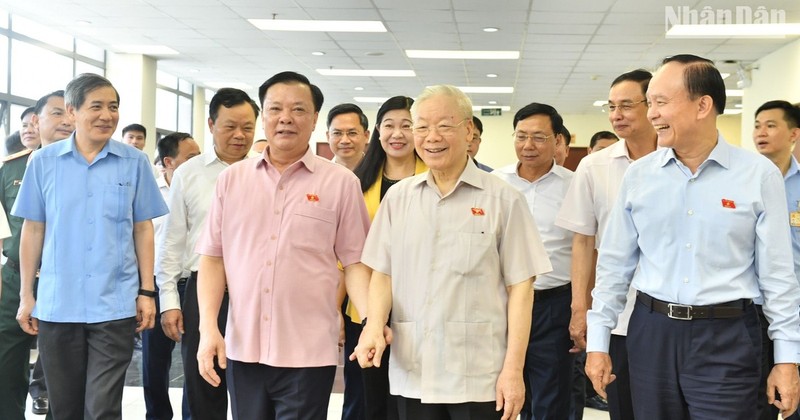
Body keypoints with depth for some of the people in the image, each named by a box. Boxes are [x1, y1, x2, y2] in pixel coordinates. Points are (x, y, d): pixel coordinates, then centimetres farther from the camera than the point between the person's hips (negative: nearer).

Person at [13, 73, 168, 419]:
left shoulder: (134, 163, 1)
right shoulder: (43, 162, 2)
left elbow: (143, 230, 5)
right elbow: (33, 230, 7)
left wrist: (147, 292, 2)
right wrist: (26, 295, 6)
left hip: (115, 305, -1)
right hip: (56, 305, 2)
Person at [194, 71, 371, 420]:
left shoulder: (340, 182, -1)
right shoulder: (232, 179, 6)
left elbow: (355, 261, 0)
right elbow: (213, 257, 7)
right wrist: (208, 327, -1)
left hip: (308, 353, -2)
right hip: (242, 348, 3)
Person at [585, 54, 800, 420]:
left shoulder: (759, 174, -5)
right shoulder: (638, 175, 2)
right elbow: (615, 264, 7)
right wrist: (598, 341, 5)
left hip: (727, 336, -2)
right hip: (651, 331, 3)